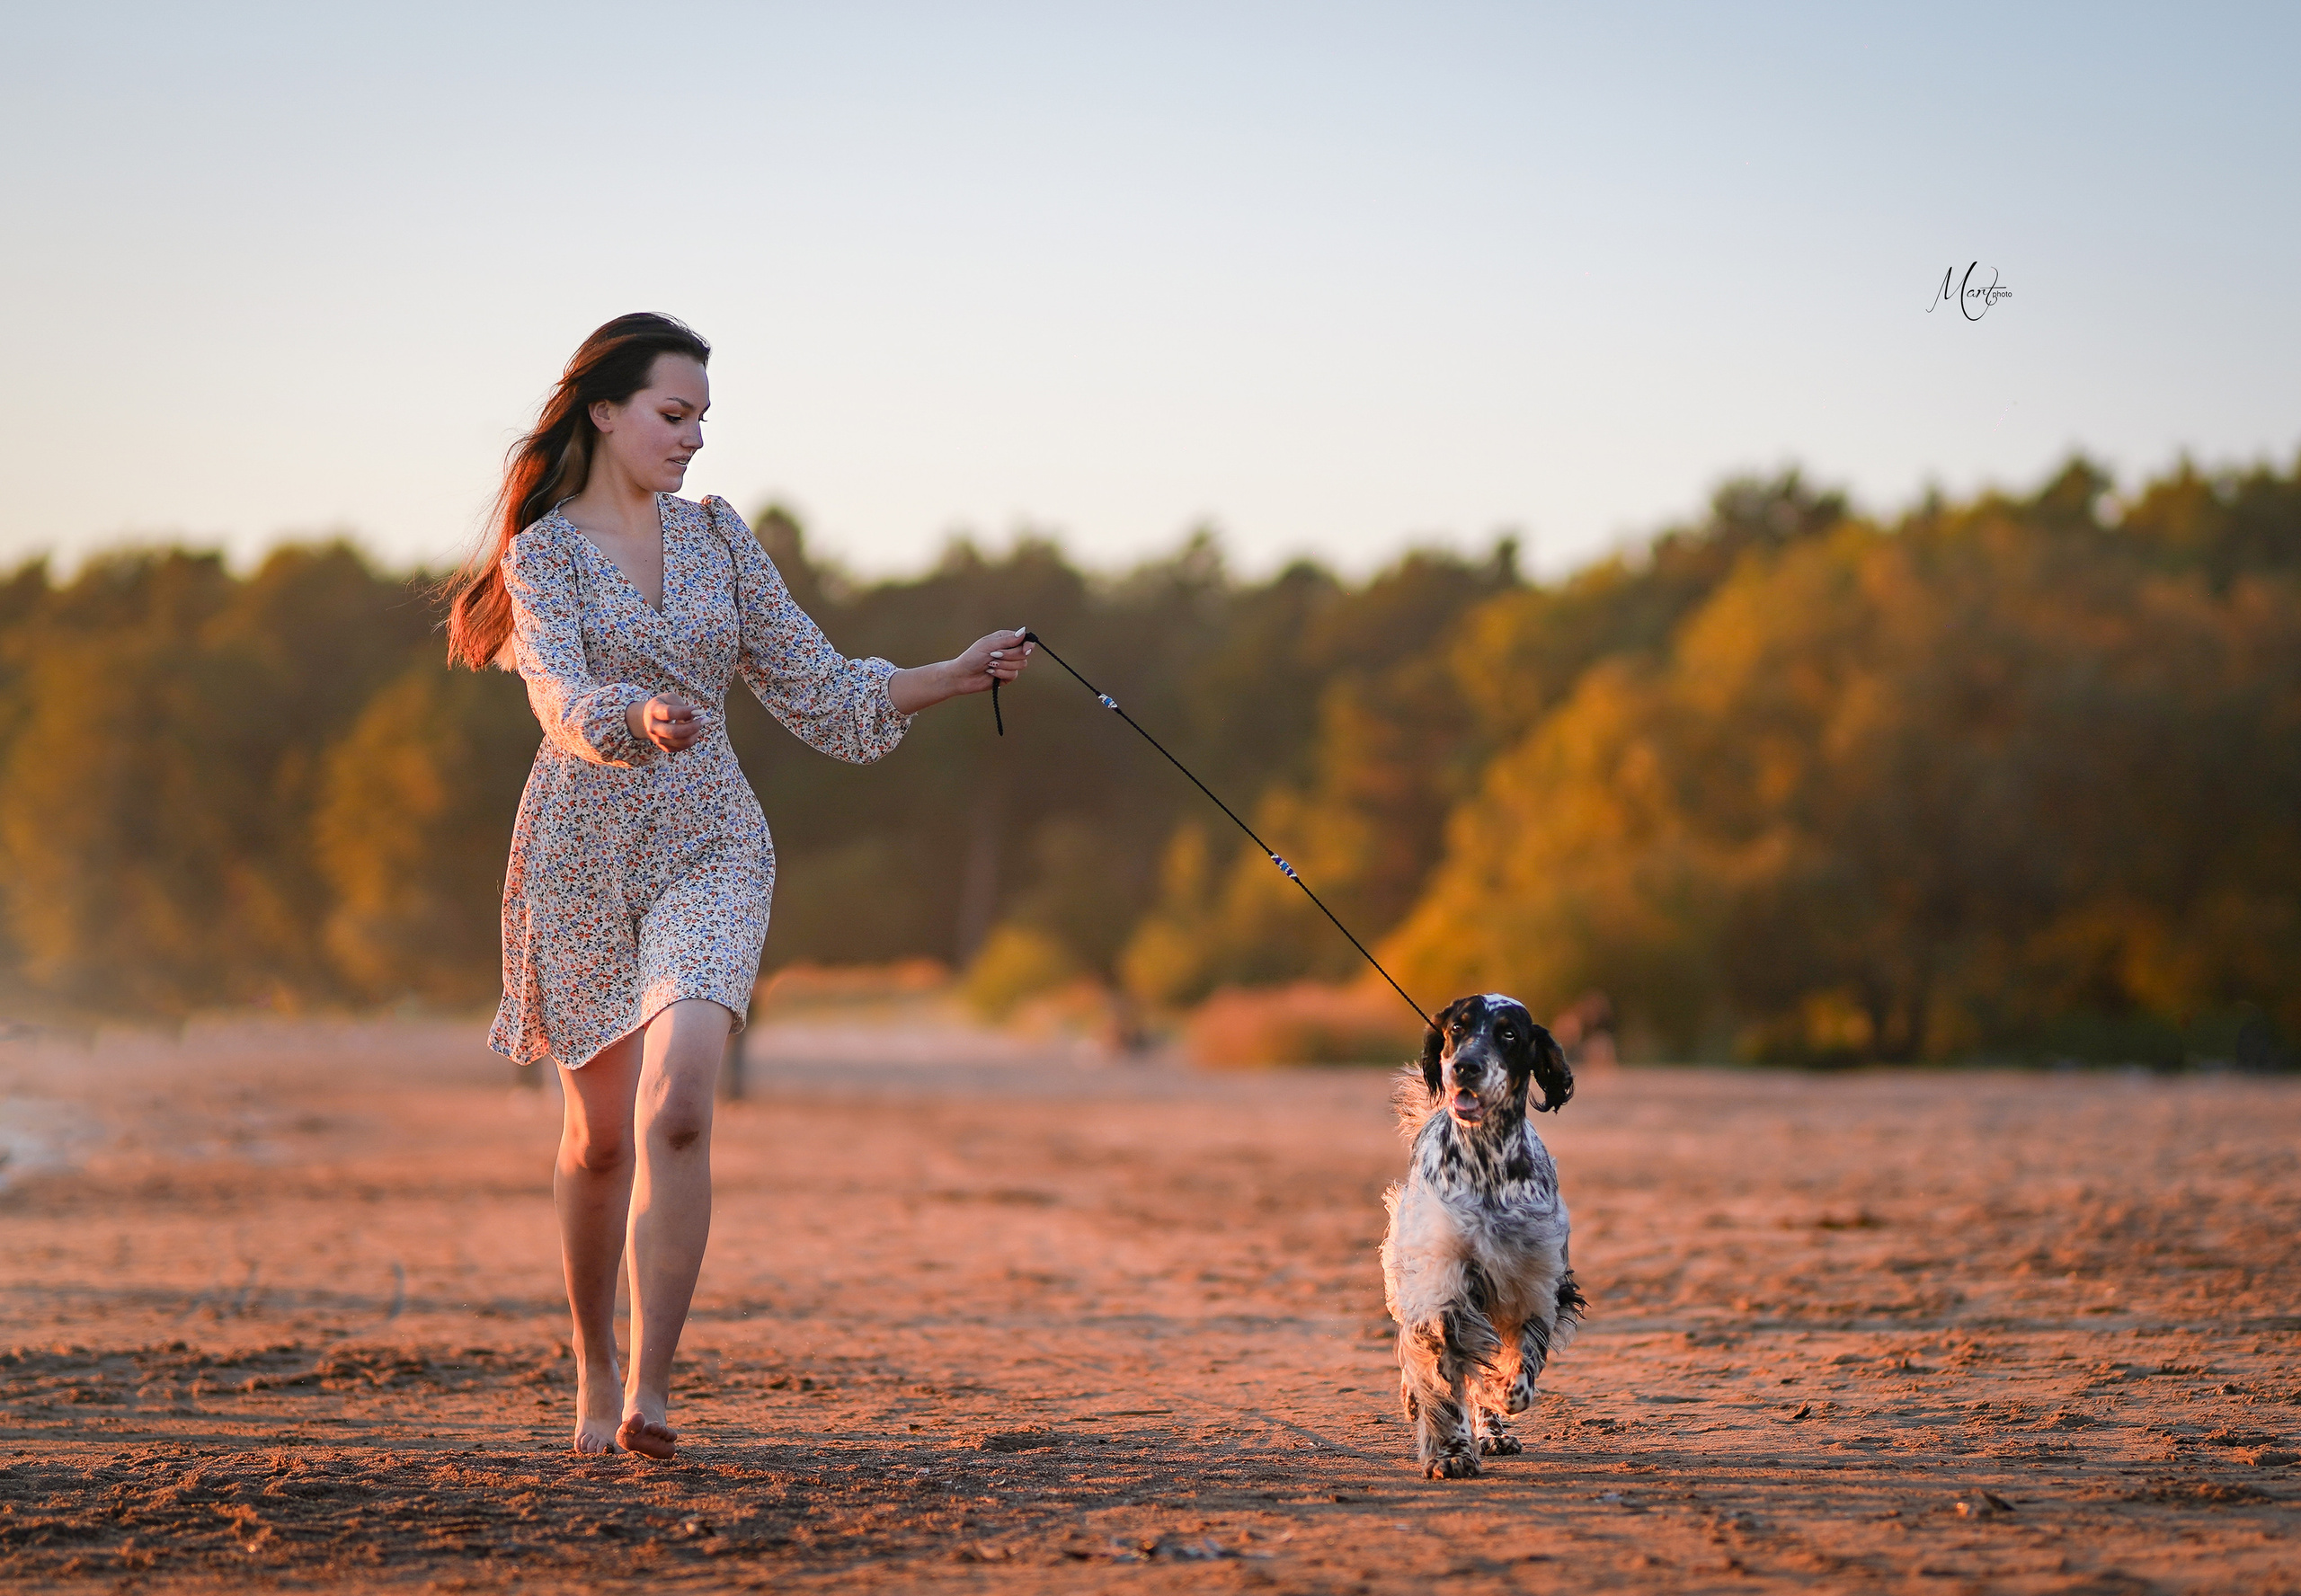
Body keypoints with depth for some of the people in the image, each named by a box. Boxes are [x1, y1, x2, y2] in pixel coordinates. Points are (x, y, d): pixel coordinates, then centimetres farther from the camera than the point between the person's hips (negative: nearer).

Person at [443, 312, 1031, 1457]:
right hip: (582, 856, -2)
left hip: (711, 848, 2)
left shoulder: (716, 536, 9)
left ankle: (650, 1391, -19)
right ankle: (594, 1366, 29)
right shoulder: (542, 551, -4)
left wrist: (955, 676, 2)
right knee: (601, 1132, 6)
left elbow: (818, 689, 12)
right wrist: (640, 719, -42)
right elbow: (564, 699, -21)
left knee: (675, 1107, -19)